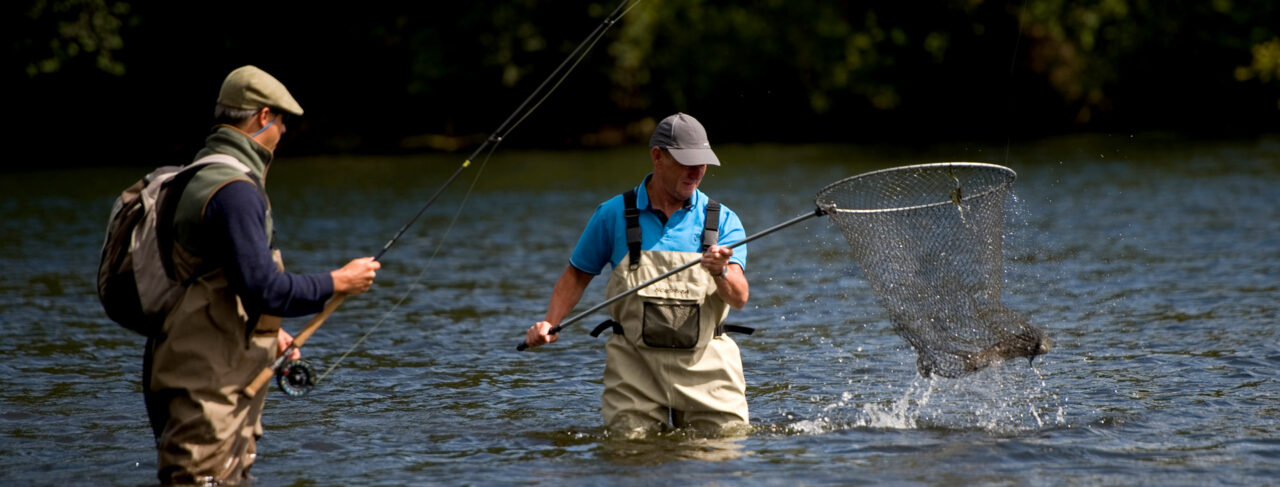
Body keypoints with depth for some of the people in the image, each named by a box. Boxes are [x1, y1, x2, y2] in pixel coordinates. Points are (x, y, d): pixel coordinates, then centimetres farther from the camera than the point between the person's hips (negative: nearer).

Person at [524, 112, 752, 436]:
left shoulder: (722, 221, 3)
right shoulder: (614, 214, 4)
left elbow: (739, 298, -8)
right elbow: (578, 275, 13)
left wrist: (722, 272, -30)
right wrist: (549, 323, -2)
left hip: (705, 364, 0)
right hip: (633, 363, 0)